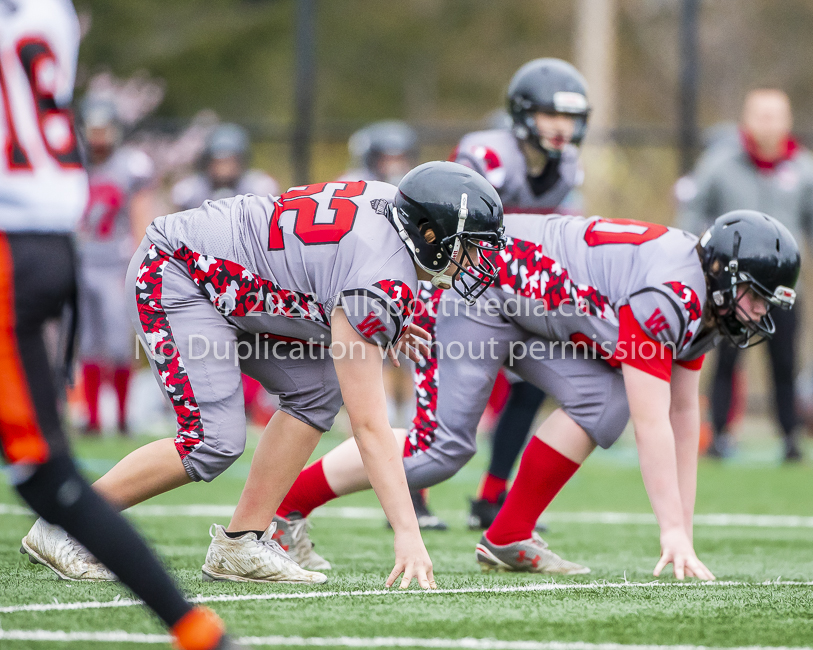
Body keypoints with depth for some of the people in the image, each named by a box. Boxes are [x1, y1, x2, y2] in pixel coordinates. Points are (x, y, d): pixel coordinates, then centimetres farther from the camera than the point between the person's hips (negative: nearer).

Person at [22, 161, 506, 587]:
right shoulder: (379, 281, -27)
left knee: (316, 389, 0)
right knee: (215, 442, -17)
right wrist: (408, 535, -29)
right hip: (173, 274, -10)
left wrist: (386, 325, 8)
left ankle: (241, 544, 3)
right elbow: (370, 425, -28)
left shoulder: (391, 203, -2)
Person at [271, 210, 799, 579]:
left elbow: (684, 417, 7)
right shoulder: (669, 297, -28)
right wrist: (674, 533, -28)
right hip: (478, 286, -9)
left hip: (527, 305, 9)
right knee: (442, 447, -12)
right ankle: (277, 509, -2)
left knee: (602, 399, -8)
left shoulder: (701, 305, 3)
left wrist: (683, 532, 6)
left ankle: (509, 538, -2)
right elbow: (652, 424, -29)